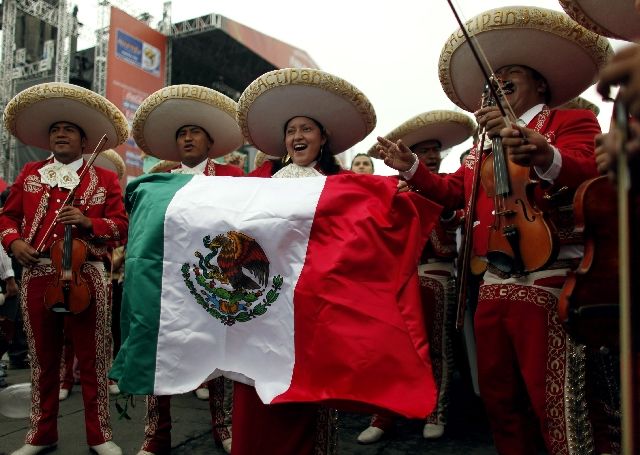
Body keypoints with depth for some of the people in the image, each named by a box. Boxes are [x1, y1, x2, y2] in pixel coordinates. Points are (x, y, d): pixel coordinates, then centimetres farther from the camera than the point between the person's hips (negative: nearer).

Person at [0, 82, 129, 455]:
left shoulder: (104, 179, 5)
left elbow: (121, 227, 0)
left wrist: (88, 222, -17)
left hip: (86, 276, -3)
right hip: (37, 275, 3)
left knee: (93, 358, 4)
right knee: (43, 358, 13)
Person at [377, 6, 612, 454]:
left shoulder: (572, 121, 3)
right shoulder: (484, 145, 22)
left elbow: (586, 173, -16)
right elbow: (454, 191, 20)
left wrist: (535, 150, -34)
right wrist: (411, 166, 11)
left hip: (546, 280, -7)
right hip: (494, 283, 7)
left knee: (554, 397, -4)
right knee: (497, 392, 16)